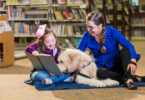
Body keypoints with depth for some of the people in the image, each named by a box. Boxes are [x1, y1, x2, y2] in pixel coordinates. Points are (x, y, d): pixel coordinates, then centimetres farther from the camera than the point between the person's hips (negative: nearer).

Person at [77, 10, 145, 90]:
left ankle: (128, 78, -46)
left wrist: (133, 61, -43)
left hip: (117, 65, -1)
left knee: (125, 50, -30)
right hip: (102, 67, 1)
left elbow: (129, 46, -24)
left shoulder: (112, 32, -14)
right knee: (100, 73, -37)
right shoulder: (87, 36, -8)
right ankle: (135, 78, -33)